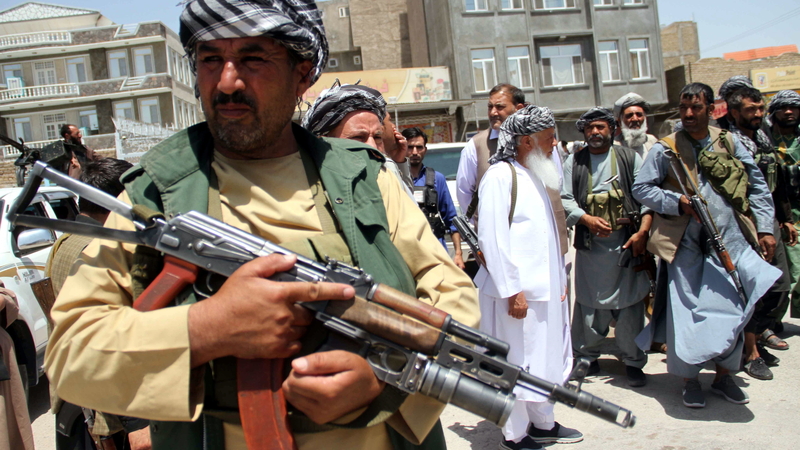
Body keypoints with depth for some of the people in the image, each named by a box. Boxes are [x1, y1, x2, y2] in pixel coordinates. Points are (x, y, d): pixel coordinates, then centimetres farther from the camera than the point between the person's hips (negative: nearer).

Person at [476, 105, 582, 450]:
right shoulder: (500, 176, -14)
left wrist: (559, 279, 18)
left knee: (545, 358, 19)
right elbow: (492, 237, -20)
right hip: (517, 292, -9)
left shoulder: (534, 176, 15)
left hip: (544, 289, 9)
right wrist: (512, 290, -21)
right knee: (517, 364, 2)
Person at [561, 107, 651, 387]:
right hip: (589, 245, 1)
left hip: (626, 244, -1)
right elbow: (565, 199, 4)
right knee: (588, 304, 5)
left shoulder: (630, 158, 8)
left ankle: (633, 362, 14)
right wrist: (587, 219, -13)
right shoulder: (574, 162, 11)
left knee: (630, 305, 2)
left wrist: (642, 232, -10)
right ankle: (587, 357, 19)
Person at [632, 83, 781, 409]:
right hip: (684, 243, -3)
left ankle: (724, 375, 25)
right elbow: (640, 188, -1)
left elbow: (757, 187, 13)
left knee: (732, 306, 6)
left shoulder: (730, 144, 8)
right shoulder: (665, 149, 0)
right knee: (686, 311, -1)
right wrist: (678, 202, -13)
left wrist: (765, 228, 5)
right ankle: (690, 379, 17)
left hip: (728, 238, 3)